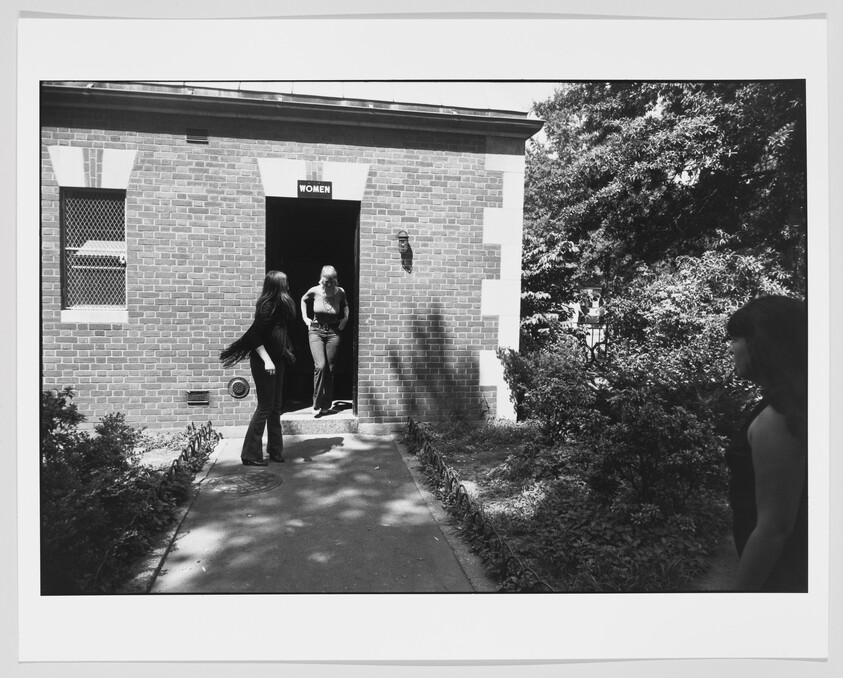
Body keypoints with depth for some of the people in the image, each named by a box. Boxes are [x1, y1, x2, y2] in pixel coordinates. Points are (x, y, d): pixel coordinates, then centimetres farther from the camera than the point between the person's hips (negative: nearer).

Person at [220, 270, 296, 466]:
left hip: (276, 361, 9)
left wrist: (286, 352, 13)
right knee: (265, 407, -3)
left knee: (275, 407, 14)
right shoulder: (268, 306, -18)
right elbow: (255, 335, -23)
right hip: (264, 362, -9)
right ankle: (250, 455, 7)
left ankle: (275, 450, 25)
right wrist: (266, 360, -25)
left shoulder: (281, 305, 8)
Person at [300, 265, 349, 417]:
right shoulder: (314, 291, -8)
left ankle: (327, 405, 15)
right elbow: (303, 299, 15)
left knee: (330, 369, 3)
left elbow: (345, 305, 18)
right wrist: (304, 317, 9)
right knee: (320, 366, -17)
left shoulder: (340, 292, -6)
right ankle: (317, 405, -6)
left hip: (333, 332, 1)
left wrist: (345, 318, 6)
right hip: (316, 331, -1)